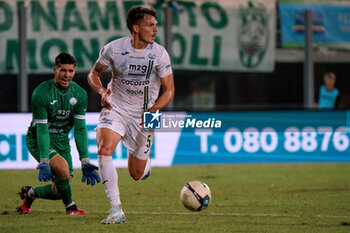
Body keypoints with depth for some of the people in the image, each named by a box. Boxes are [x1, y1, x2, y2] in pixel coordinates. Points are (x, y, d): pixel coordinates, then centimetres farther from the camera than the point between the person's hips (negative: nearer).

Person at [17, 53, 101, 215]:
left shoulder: (79, 94, -7)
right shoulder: (41, 93, -22)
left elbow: (80, 129, -5)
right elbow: (42, 130, -23)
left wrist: (85, 162, -12)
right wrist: (43, 163, -31)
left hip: (62, 140, 5)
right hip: (37, 140, -5)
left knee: (60, 191, 1)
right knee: (62, 167, -31)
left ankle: (30, 193, 31)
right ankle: (70, 207, -7)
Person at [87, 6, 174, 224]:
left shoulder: (160, 54, -9)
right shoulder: (114, 48, -9)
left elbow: (169, 90, -3)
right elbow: (94, 73, 6)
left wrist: (153, 110, -19)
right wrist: (102, 91, -14)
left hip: (143, 116, 1)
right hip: (115, 109, -1)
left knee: (137, 174, 6)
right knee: (104, 150, -29)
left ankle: (146, 161, 47)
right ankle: (116, 210, -26)